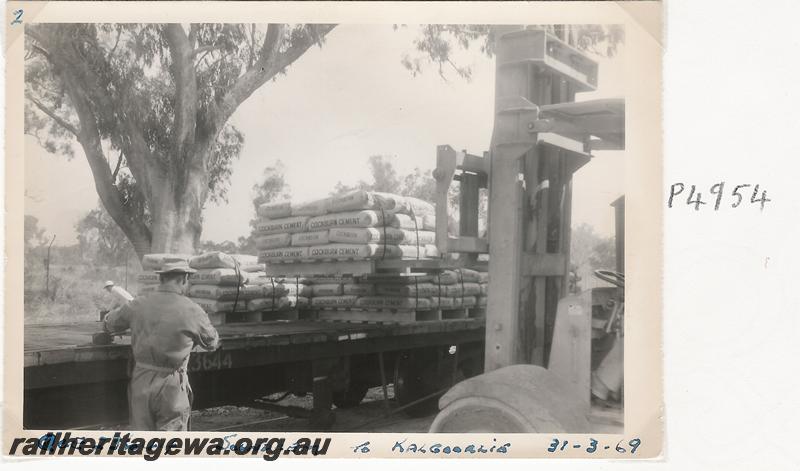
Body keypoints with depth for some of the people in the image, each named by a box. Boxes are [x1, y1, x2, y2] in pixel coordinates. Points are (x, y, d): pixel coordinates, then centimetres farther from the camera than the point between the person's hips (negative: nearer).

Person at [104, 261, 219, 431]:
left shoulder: (137, 305, -2)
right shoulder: (192, 311, -11)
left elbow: (109, 324, 16)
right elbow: (212, 343, 5)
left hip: (140, 381, 4)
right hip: (172, 386, -4)